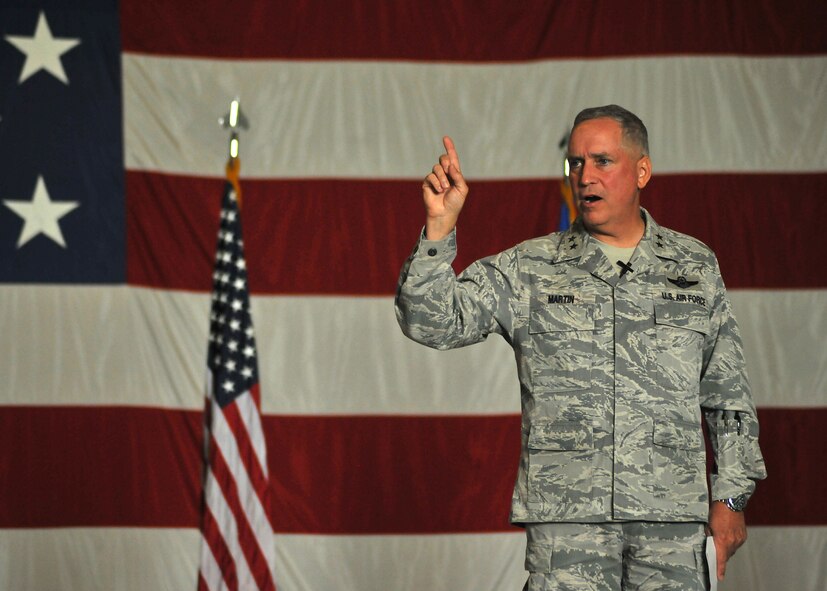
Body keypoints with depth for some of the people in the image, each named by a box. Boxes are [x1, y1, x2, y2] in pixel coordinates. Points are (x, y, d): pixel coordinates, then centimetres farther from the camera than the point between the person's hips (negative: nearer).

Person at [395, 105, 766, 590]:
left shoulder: (695, 267, 12)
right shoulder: (528, 271, 7)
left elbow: (729, 395, 15)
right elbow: (431, 321, -2)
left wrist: (731, 495, 9)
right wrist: (440, 227, -14)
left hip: (673, 516, 1)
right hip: (566, 516, -1)